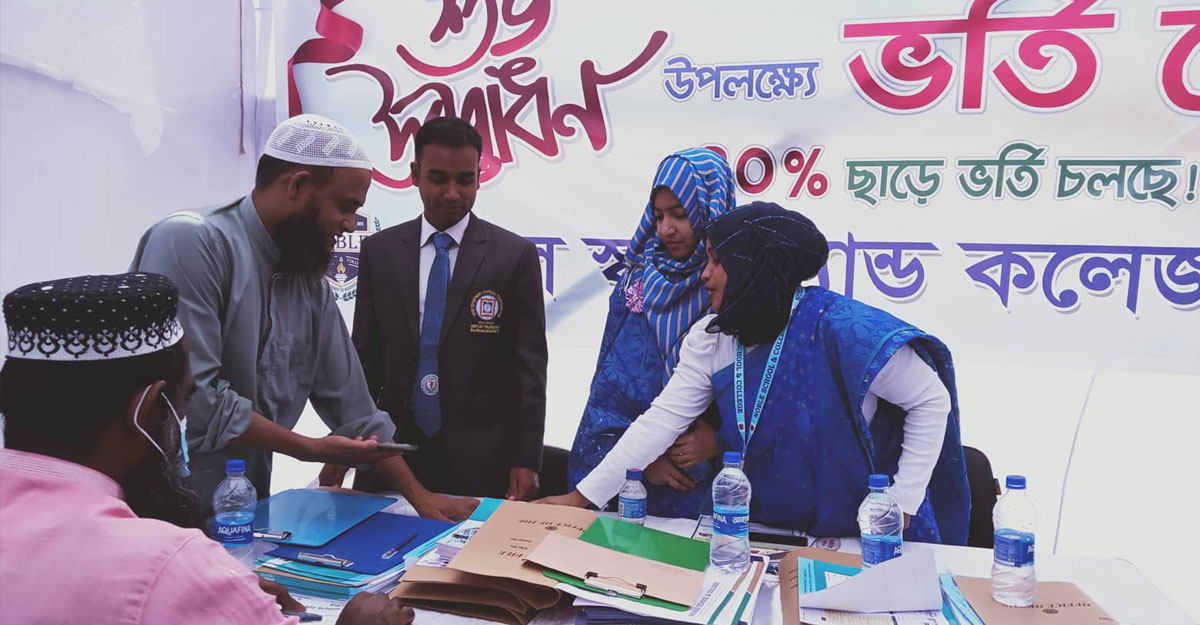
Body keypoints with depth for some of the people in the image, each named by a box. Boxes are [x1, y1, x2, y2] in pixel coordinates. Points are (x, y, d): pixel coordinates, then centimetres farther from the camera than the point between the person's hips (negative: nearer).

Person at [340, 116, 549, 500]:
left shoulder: (516, 256, -3)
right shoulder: (379, 251, 5)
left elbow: (529, 367, -3)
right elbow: (364, 355, 8)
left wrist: (526, 461, -7)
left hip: (481, 459, -2)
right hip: (392, 450, 3)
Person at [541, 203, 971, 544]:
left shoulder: (843, 330, -24)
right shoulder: (711, 339, -8)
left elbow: (931, 401, -14)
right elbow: (662, 419, -10)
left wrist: (902, 503, -14)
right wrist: (582, 497, -13)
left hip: (863, 538, -4)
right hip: (765, 532, 4)